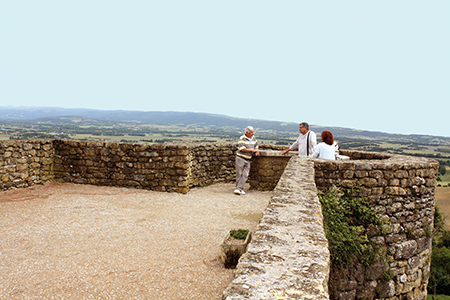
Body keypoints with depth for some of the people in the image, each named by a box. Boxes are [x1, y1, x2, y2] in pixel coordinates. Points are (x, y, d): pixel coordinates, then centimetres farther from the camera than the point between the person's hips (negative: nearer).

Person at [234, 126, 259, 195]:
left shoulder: (253, 138, 11)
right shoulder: (242, 139, -10)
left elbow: (256, 146, 22)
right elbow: (242, 149, -19)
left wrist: (257, 151, -1)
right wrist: (252, 150, -13)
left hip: (248, 160, 6)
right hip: (240, 158, -6)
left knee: (245, 175, -5)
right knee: (239, 174, -2)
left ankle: (238, 189, -5)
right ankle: (240, 189, 5)